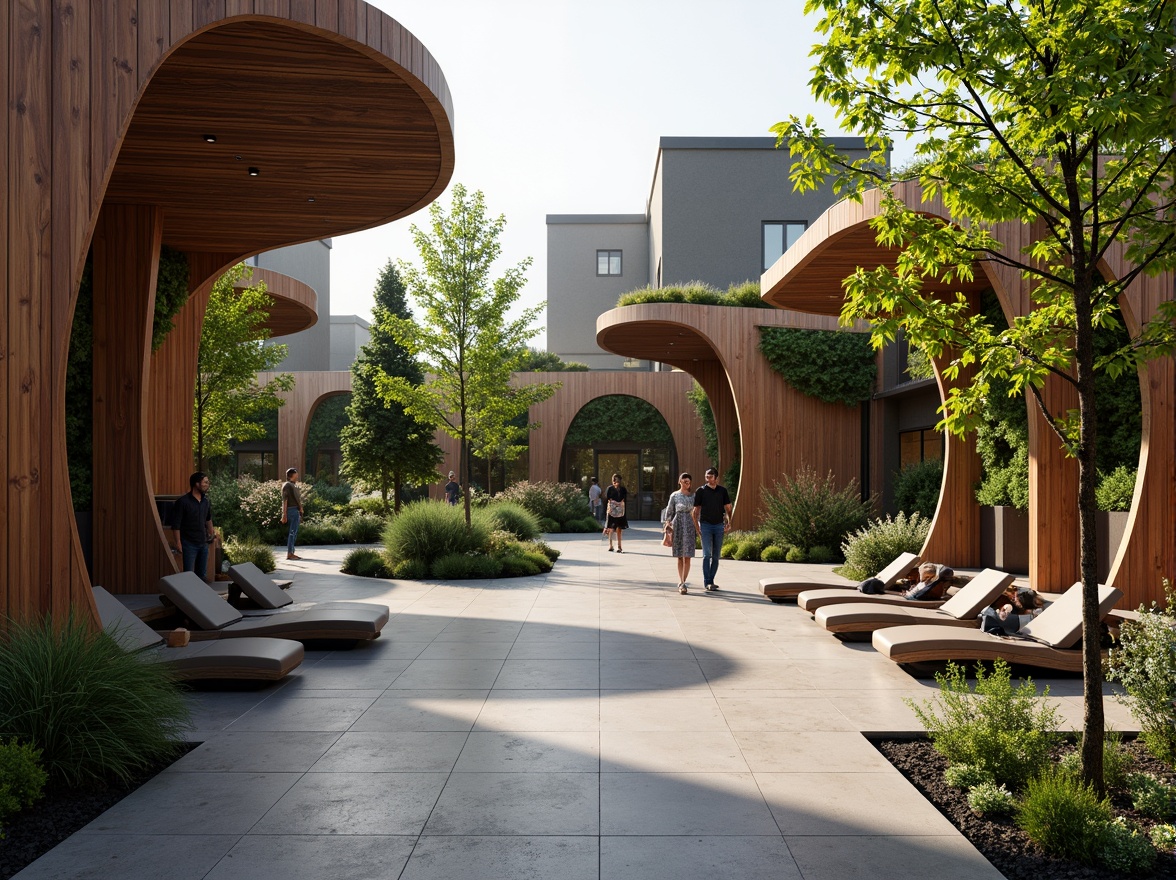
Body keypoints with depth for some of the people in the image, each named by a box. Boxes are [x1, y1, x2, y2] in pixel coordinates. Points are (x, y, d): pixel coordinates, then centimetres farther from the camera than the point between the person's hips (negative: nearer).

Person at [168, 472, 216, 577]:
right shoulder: (183, 502, -15)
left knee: (202, 574, 13)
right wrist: (178, 544, -17)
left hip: (203, 544, 6)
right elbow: (176, 525, -14)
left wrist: (212, 533, 18)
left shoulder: (206, 502, 5)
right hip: (189, 544, -6)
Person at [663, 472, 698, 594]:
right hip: (677, 525, -1)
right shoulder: (674, 495, 2)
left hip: (689, 526, 1)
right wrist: (667, 525, -2)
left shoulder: (693, 495, 7)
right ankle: (682, 583, 12)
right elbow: (669, 512, 5)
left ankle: (682, 583, -7)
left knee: (687, 556, -7)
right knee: (679, 557, 4)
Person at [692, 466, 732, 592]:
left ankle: (711, 580, 15)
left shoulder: (723, 491, 6)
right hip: (706, 525, -3)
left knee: (716, 556, 6)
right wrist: (697, 527, -5)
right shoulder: (701, 491, -1)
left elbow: (728, 508, 10)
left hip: (719, 526, 3)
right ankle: (706, 582, -8)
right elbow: (696, 511, 2)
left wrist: (728, 523, -3)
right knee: (707, 554, -9)